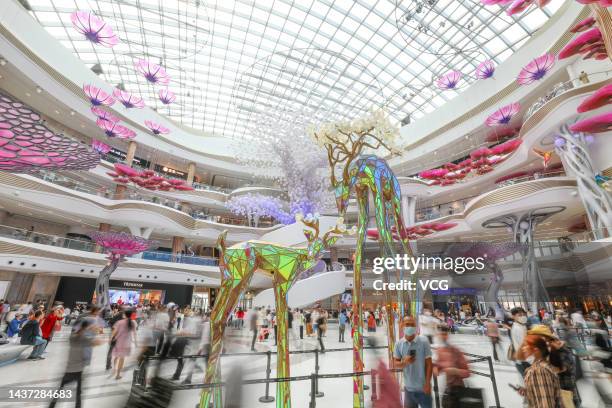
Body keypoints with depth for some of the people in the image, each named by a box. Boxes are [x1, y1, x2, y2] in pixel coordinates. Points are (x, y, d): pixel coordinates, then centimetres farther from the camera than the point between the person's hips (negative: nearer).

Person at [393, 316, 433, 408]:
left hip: (423, 387, -2)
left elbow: (429, 363, -8)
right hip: (408, 387, 2)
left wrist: (427, 383, -10)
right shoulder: (399, 344, -5)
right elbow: (395, 363, 0)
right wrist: (404, 362, -20)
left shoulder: (424, 341, -12)